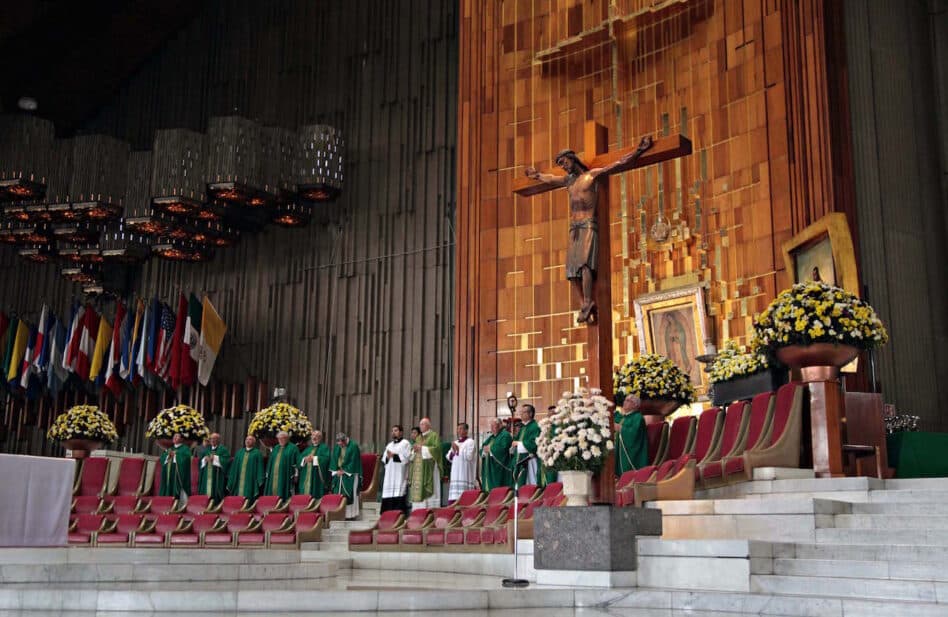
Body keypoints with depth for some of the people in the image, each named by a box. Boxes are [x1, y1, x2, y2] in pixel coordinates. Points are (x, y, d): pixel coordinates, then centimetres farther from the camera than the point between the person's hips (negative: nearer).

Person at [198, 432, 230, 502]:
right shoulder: (206, 449, 19)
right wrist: (205, 459, -4)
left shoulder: (223, 449, 1)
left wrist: (215, 458, -15)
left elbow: (227, 460, -11)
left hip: (217, 476, -5)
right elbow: (201, 461, 18)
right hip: (207, 475, 5)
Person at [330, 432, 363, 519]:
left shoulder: (353, 446, -10)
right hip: (338, 473, 5)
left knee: (349, 495, -6)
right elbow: (333, 459, 9)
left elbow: (353, 461, -12)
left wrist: (344, 471, -10)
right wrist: (336, 471, -4)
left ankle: (350, 514, -2)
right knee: (337, 494, 2)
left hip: (349, 475, -5)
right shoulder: (337, 447, 7)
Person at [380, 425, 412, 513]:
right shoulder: (389, 445, 23)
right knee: (388, 498, 1)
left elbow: (406, 458, -9)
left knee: (398, 497, -14)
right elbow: (383, 460, 19)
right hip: (389, 476, 7)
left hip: (400, 476, -6)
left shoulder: (405, 443, 3)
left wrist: (394, 455, -10)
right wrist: (387, 457, -3)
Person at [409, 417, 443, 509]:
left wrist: (422, 448, -14)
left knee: (429, 490, -10)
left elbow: (437, 448, -13)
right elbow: (412, 455, 22)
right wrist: (414, 450, -1)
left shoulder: (434, 435, 1)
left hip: (429, 468, -7)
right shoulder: (418, 438, 22)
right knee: (418, 490, 1)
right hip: (418, 469, 7)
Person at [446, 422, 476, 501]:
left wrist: (458, 450, -9)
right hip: (455, 472, 7)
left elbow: (469, 456, -13)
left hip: (465, 473, -7)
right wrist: (453, 451, -2)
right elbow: (449, 457, 18)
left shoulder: (470, 442, -1)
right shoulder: (455, 442, 20)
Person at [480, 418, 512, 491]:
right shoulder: (490, 437, 21)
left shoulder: (505, 435, -4)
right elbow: (482, 450, 17)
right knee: (488, 489, 4)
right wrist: (484, 450, -6)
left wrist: (490, 449, -10)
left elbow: (503, 449, -18)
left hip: (499, 468, -8)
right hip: (488, 469, 8)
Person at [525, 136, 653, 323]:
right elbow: (548, 179, 43)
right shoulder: (567, 180, 22)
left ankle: (587, 304, -29)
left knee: (585, 263, -23)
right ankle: (588, 305, -4)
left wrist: (639, 150, -8)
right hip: (573, 228, 6)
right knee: (573, 271, -5)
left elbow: (619, 163, -1)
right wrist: (536, 175, 58)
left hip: (588, 225, -6)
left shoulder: (592, 174, 4)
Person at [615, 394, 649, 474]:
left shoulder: (638, 417, -7)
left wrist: (620, 429, -16)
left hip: (631, 452, -8)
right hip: (622, 451, 8)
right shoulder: (623, 416, 18)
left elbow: (634, 432, -22)